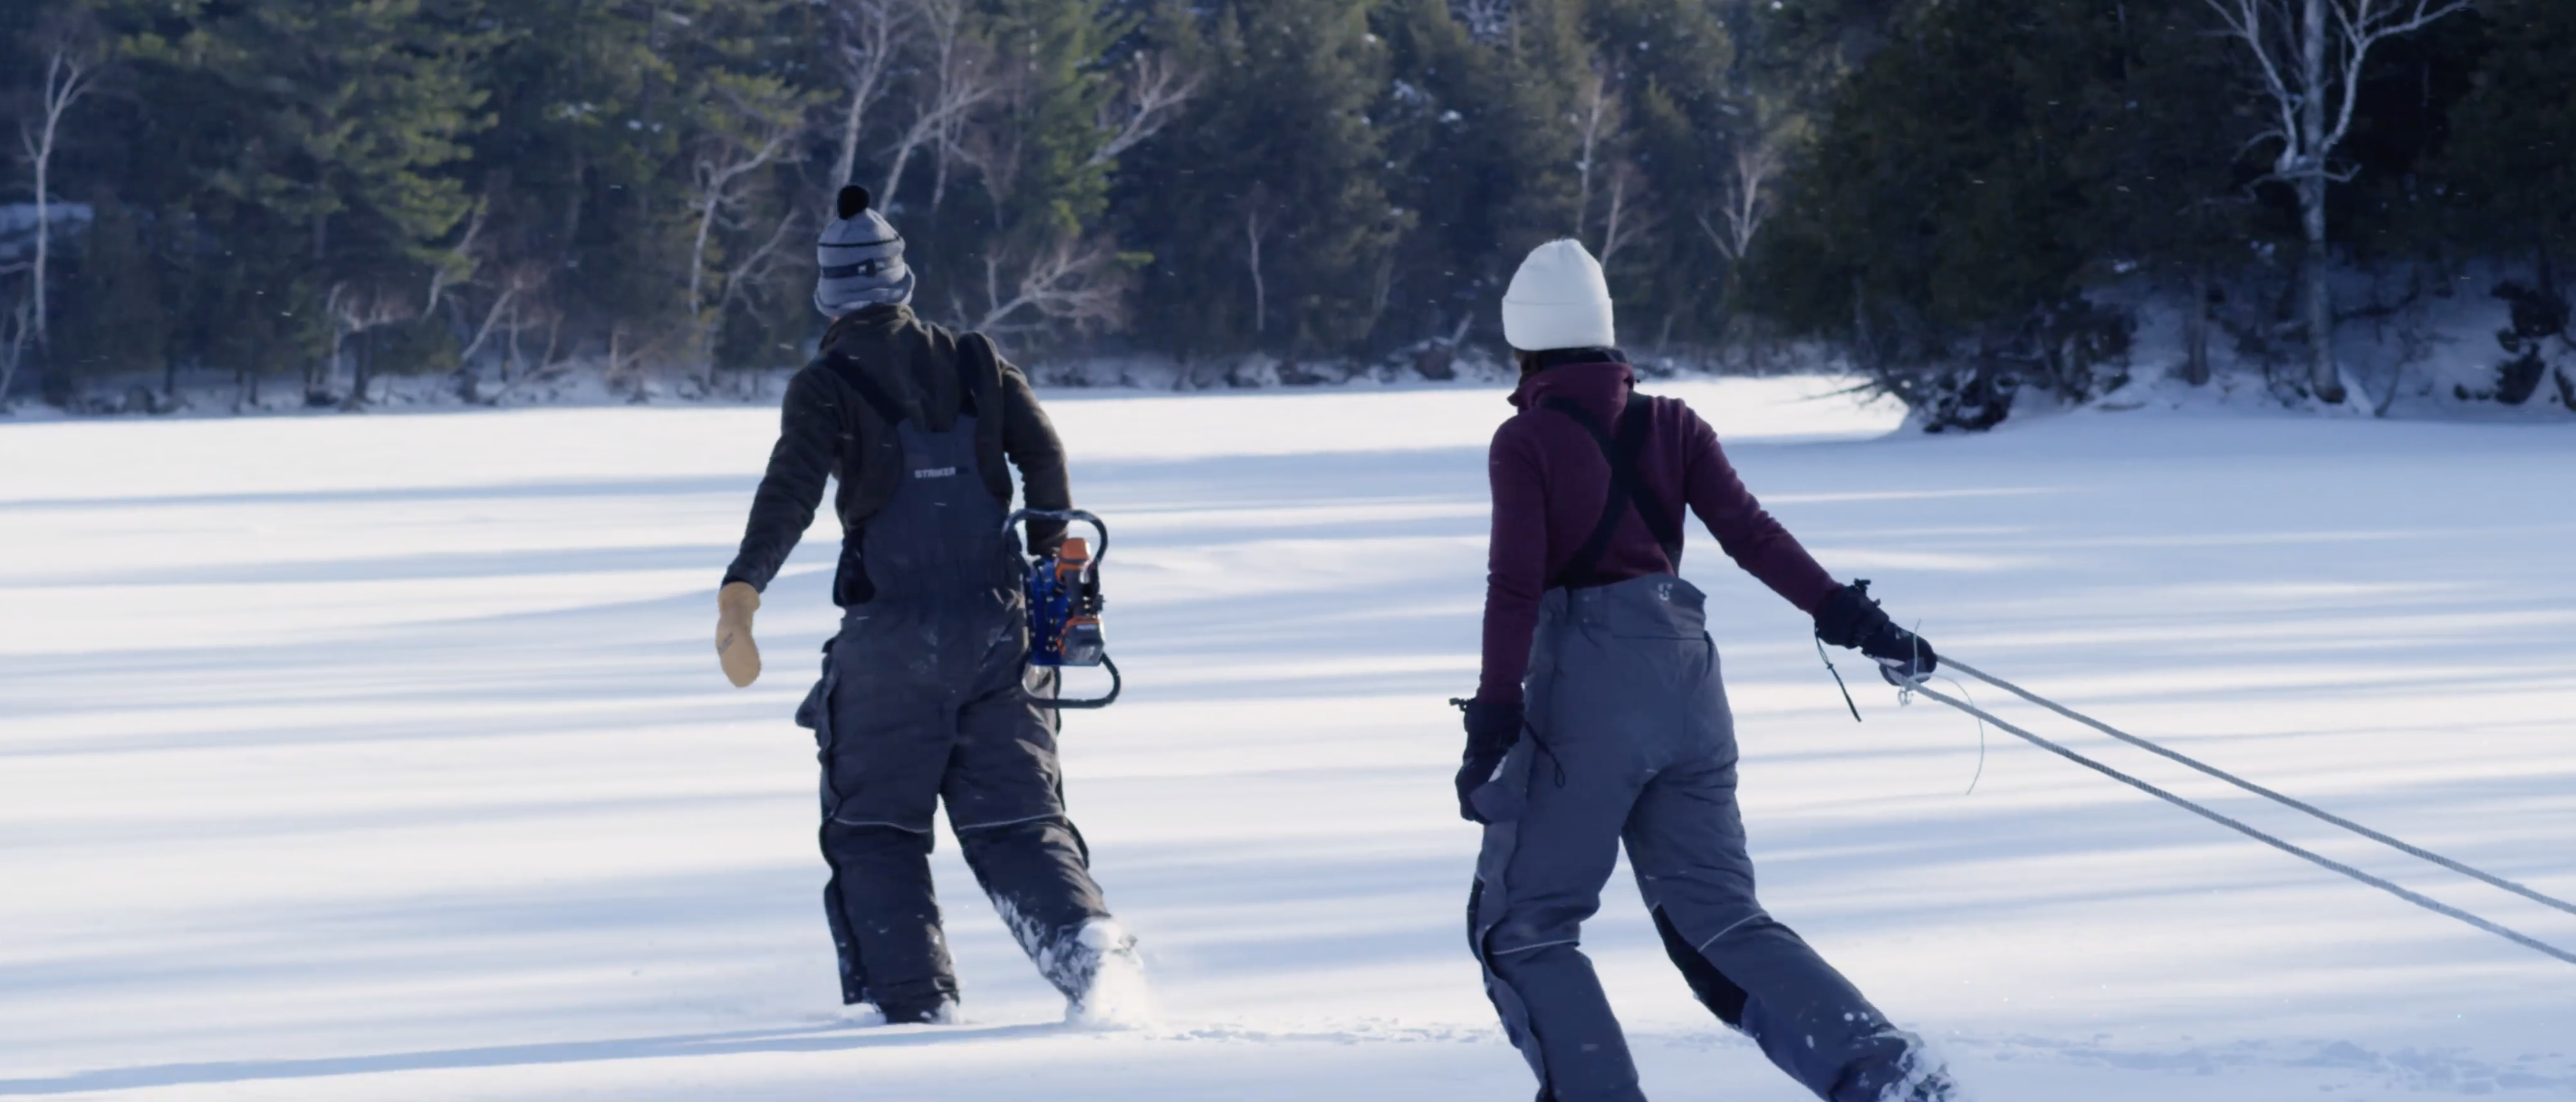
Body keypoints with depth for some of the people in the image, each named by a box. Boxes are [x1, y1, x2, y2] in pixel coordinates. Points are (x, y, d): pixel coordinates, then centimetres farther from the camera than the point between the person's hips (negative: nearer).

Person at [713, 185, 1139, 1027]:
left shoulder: (827, 383, -3)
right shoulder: (976, 364, 11)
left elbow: (790, 493, -15)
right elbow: (1042, 451, 3)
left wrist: (740, 593, -22)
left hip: (891, 633, -4)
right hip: (998, 625, 4)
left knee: (874, 829, 8)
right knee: (1014, 818, 7)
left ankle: (914, 998, -2)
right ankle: (1085, 939, -19)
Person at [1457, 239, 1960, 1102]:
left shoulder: (1525, 441, -4)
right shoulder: (1670, 425, 9)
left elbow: (1516, 584, -12)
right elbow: (1749, 531, 0)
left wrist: (1494, 716, -14)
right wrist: (1846, 613, 1)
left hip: (1585, 688, -6)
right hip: (1686, 684, 6)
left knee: (1519, 925, 6)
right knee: (1717, 919, 8)